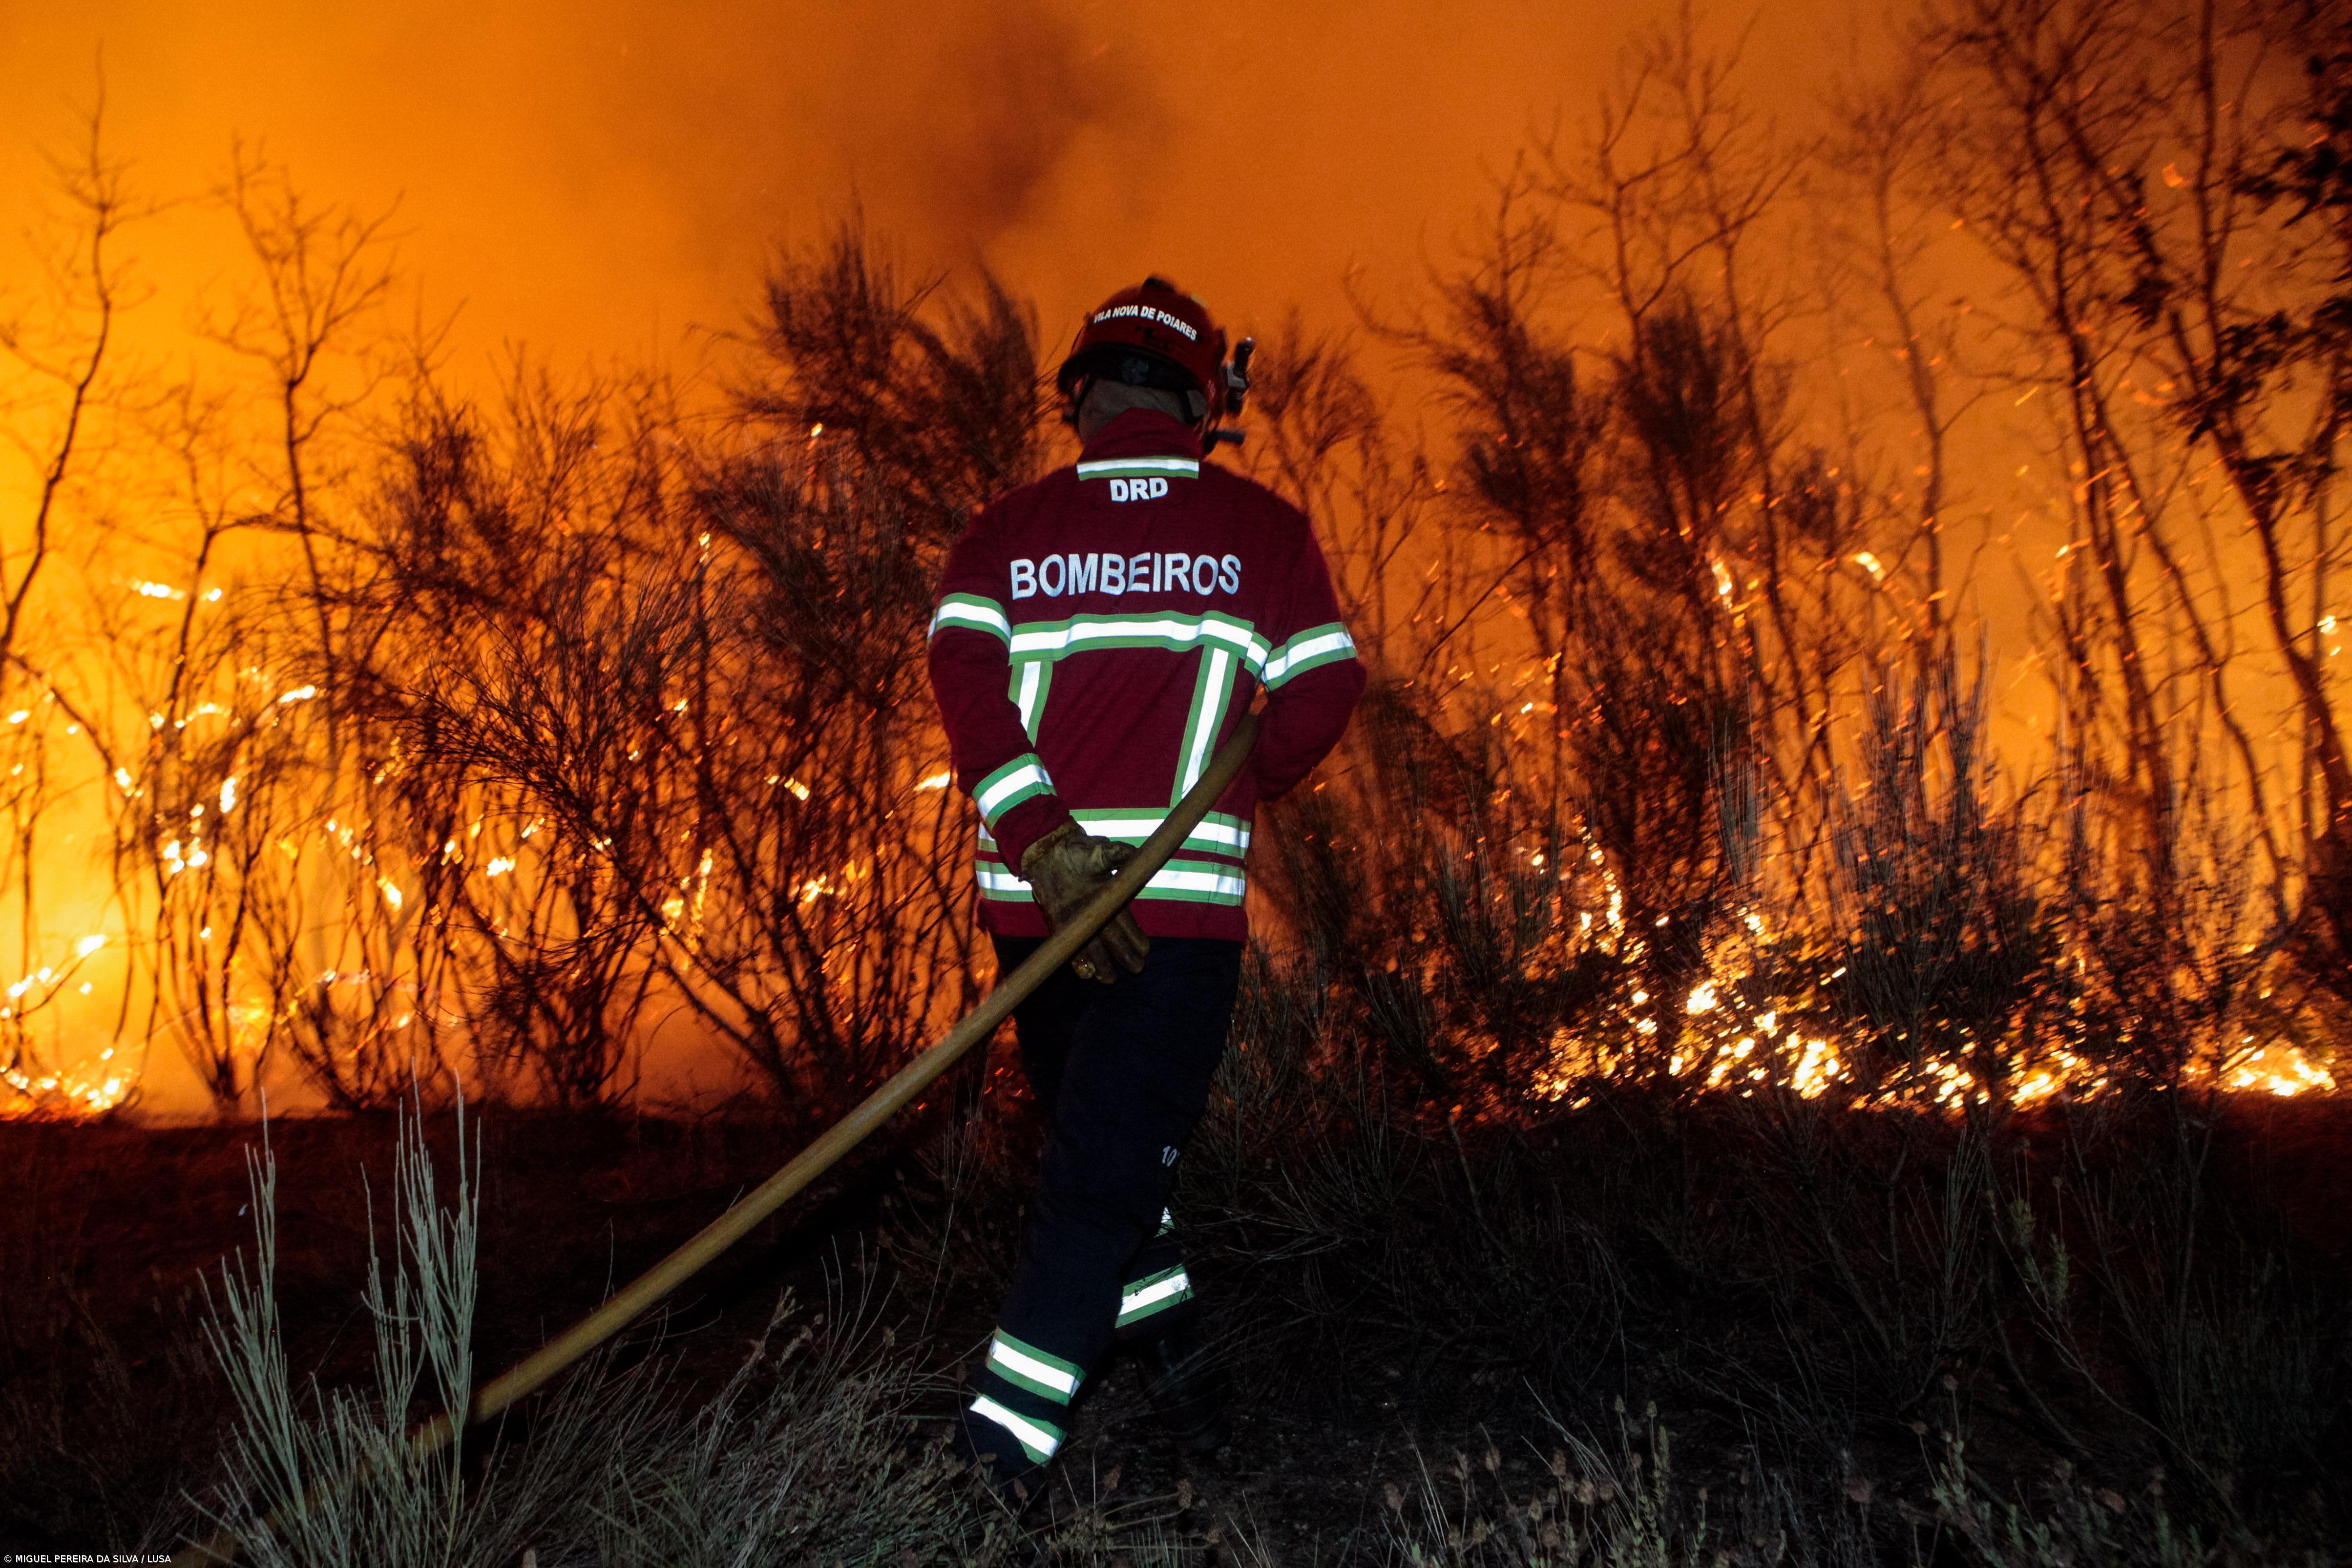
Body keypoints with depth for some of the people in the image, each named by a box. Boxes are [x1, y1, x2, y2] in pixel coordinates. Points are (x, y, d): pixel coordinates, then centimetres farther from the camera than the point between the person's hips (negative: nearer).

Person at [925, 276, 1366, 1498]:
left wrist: (1042, 837, -15)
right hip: (1186, 895, -3)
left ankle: (1174, 1359, 33)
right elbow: (1325, 690, 0)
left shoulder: (1004, 528, 9)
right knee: (1110, 1165, 1)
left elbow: (959, 667, -8)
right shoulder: (1262, 529, 5)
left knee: (1097, 1135, 22)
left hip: (1031, 891, 3)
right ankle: (1005, 1440, -4)